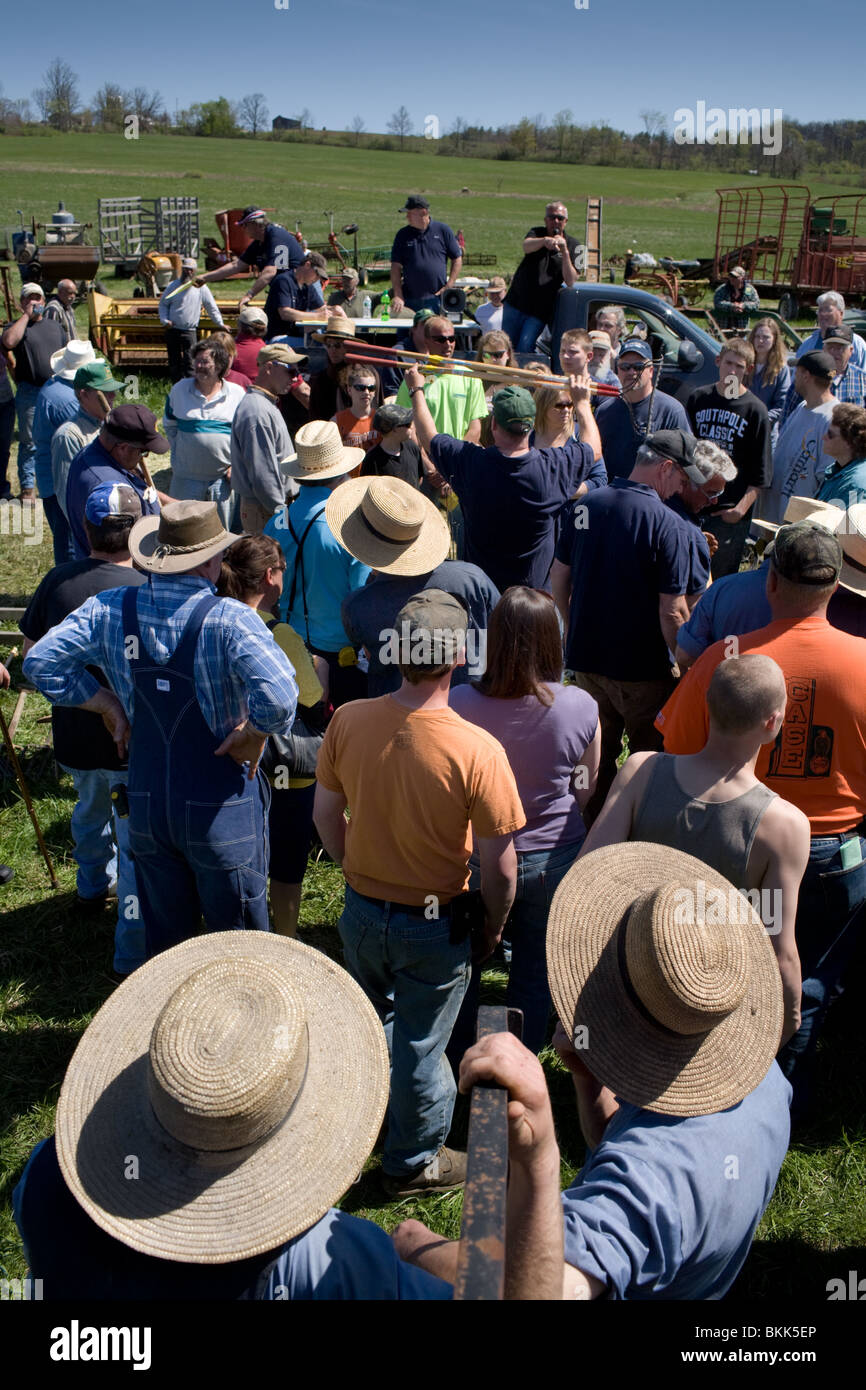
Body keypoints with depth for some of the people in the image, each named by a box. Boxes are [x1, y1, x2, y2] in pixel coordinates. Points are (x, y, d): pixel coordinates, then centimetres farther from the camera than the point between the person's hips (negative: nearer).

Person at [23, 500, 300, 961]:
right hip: (220, 809, -5)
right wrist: (254, 736, -14)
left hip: (147, 804, 5)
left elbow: (40, 661, -1)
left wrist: (107, 703, 3)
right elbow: (279, 697, -33)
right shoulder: (229, 620, -21)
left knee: (163, 937, 24)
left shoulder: (110, 610, -5)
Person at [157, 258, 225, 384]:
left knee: (189, 361, -10)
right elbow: (163, 304, 11)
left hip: (190, 331, -2)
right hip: (172, 330, 2)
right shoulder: (173, 286, 5)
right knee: (174, 362, 7)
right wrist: (165, 320, -4)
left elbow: (211, 307, 9)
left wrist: (220, 323, 7)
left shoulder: (201, 288, 2)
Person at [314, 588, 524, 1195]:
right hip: (433, 925, -4)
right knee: (419, 1047, 17)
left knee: (370, 1019, 30)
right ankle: (413, 1164, 40)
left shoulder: (349, 721, -15)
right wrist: (493, 927, 0)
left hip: (361, 912, 4)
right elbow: (500, 864, -19)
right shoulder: (477, 750, -27)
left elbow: (326, 814, -1)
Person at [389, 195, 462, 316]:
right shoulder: (403, 234, 7)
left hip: (437, 300, -1)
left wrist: (448, 287, -3)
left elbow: (457, 259, 7)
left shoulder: (443, 230, 3)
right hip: (409, 301, 1)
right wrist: (398, 296, -8)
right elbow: (396, 266, 3)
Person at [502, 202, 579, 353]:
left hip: (540, 310, -2)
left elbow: (571, 281, -11)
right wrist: (545, 241, -46)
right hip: (516, 302, 2)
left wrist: (565, 252, -24)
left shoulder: (572, 245, 1)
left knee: (524, 347, -15)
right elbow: (526, 246, -25)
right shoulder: (536, 233, 2)